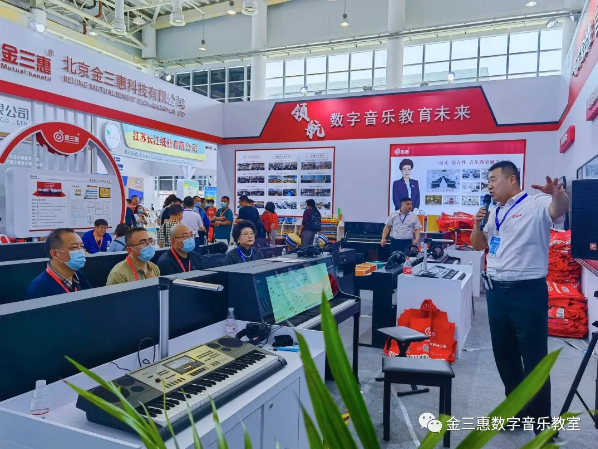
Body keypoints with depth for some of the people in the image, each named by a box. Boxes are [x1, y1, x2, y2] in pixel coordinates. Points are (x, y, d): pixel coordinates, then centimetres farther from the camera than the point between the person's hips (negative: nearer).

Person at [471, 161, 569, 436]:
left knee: (534, 357, 2)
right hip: (496, 291, 8)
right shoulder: (495, 213, 14)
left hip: (527, 291, -7)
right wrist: (478, 222, 0)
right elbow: (478, 245, 18)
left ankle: (541, 419, 17)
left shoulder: (535, 204, -9)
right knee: (504, 354, 16)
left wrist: (558, 194, -52)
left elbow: (559, 210, -30)